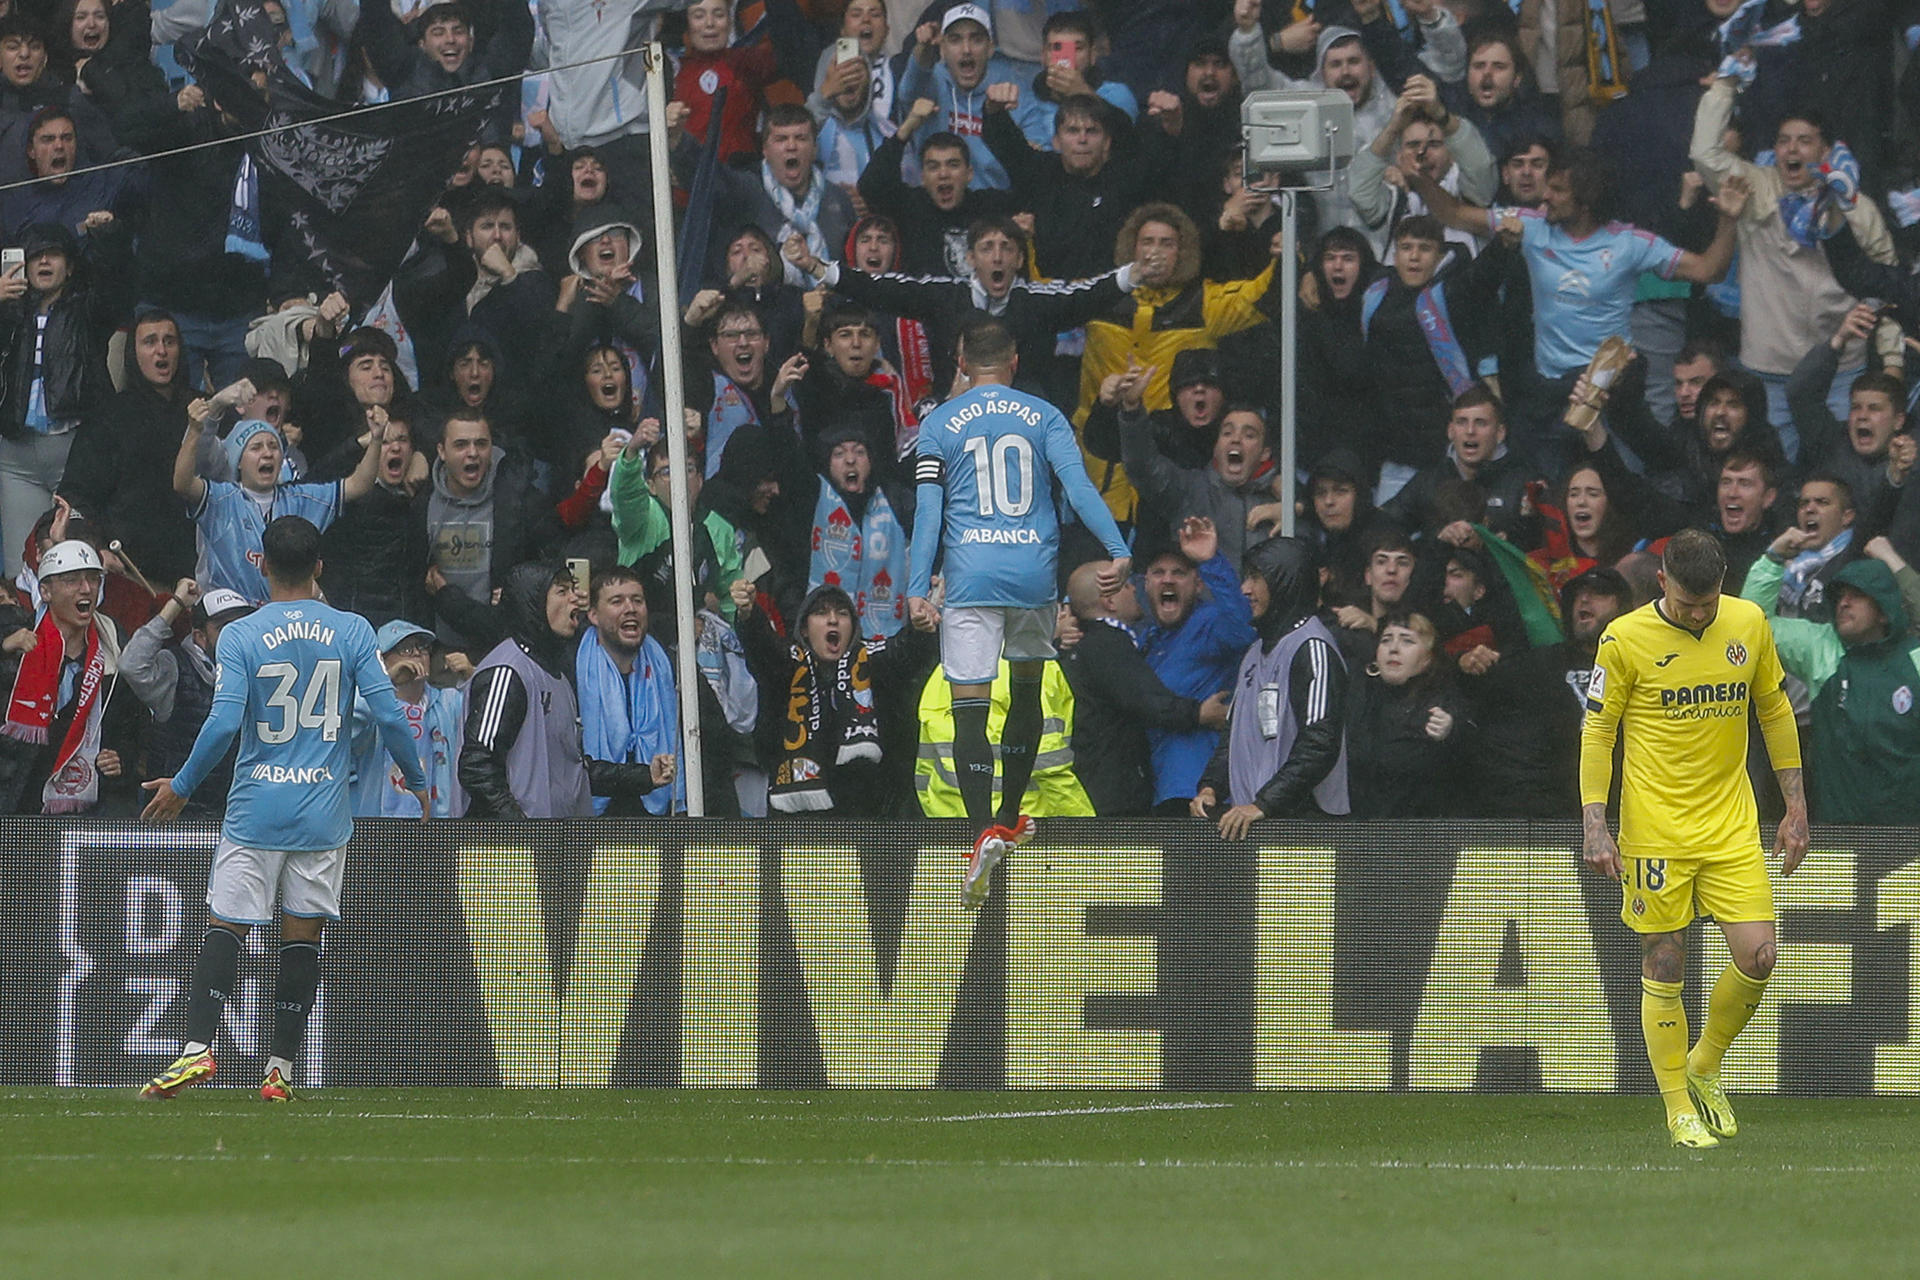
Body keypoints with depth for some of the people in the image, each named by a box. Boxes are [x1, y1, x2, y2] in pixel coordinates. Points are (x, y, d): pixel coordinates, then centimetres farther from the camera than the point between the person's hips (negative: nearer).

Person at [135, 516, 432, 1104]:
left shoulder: (240, 637, -6)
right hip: (324, 813, 1)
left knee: (225, 929, 2)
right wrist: (418, 780, 12)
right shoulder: (353, 632, -1)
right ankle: (281, 1070, 6)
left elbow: (223, 724, -12)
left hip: (255, 810, -1)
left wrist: (180, 788, 1)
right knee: (303, 938, 7)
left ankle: (198, 1049, -13)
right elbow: (388, 715, -4)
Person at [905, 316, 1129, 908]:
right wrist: (1117, 551, -8)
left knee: (970, 708, -6)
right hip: (1034, 573, 2)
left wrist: (918, 589, -3)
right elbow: (1078, 485, -4)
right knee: (1027, 691, 23)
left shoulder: (940, 425, 4)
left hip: (970, 577, -2)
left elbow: (928, 510, -1)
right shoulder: (1045, 417, 7)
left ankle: (985, 833, -23)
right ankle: (1009, 818, 30)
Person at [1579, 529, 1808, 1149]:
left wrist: (1795, 807, 12)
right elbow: (1597, 731, -3)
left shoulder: (1748, 623, 3)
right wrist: (1595, 825, -11)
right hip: (1655, 831, -3)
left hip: (1732, 826, 3)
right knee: (1664, 970, -1)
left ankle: (1704, 1067, 18)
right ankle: (1680, 1110, 10)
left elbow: (1775, 712, 14)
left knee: (1758, 956, -7)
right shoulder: (1625, 638, -8)